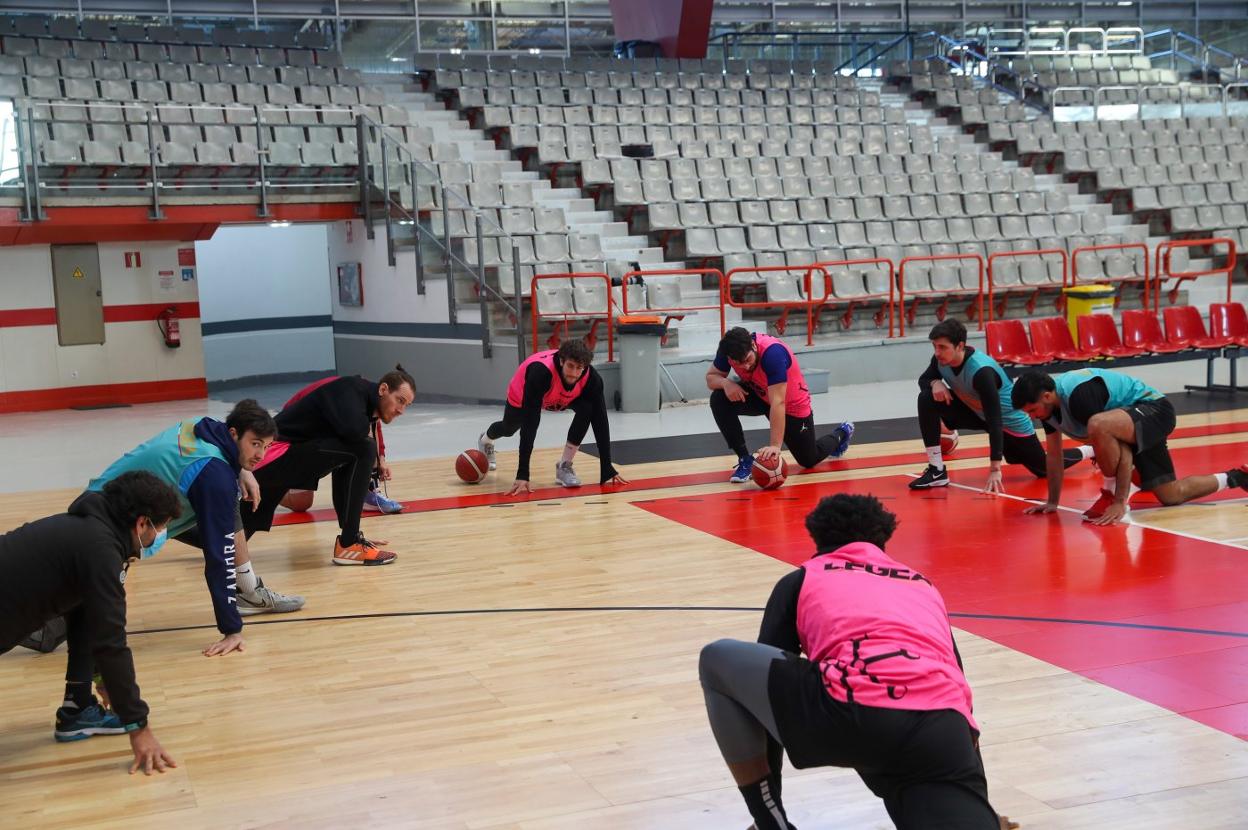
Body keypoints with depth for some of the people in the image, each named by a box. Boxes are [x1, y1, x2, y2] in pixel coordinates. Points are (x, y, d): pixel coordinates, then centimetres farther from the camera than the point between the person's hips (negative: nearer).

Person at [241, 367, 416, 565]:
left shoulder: (365, 404, 16)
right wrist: (367, 430, -11)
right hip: (277, 455, -10)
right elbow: (352, 428, -34)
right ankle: (348, 546, -16)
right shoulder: (352, 389, -11)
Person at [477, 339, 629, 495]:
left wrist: (607, 469, -37)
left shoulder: (592, 378, -39)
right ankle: (486, 441, 64)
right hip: (522, 392, -1)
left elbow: (600, 421, -33)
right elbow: (530, 423, -49)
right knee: (509, 428, 25)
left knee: (587, 409, -29)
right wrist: (522, 474, -51)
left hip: (563, 397, 1)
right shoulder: (540, 372, -48)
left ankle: (564, 466, -11)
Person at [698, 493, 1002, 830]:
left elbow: (768, 671, 29)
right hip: (942, 731, 3)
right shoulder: (923, 585, 37)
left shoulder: (801, 580, 28)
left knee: (716, 662, 22)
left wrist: (767, 786, 43)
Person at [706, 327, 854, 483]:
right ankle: (745, 460, -12)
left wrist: (775, 445, -47)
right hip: (760, 396, 5)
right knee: (718, 400, -24)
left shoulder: (773, 353, -41)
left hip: (792, 404, -5)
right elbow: (711, 377, -9)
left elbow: (778, 403, -43)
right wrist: (725, 383, -34)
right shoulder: (728, 349, -24)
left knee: (809, 460, 8)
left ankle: (841, 434, 41)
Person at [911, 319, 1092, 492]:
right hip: (977, 413, 6)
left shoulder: (981, 371, -39)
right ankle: (937, 471, -11)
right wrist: (935, 383, -27)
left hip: (1009, 420, -6)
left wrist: (995, 468, -45)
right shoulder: (942, 359, -19)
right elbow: (923, 380, 1)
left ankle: (1089, 451, 41)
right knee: (927, 399, -18)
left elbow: (994, 420, -41)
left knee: (1045, 469, 10)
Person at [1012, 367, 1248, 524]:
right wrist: (1052, 502, 10)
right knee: (1172, 496, 11)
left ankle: (1111, 492, -17)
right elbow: (1054, 455, 9)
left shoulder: (1079, 394, -32)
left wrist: (1119, 502, -31)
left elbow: (1124, 452, -30)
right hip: (1134, 422, 10)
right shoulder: (1048, 403, -6)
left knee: (1098, 425, -40)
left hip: (1154, 410, -10)